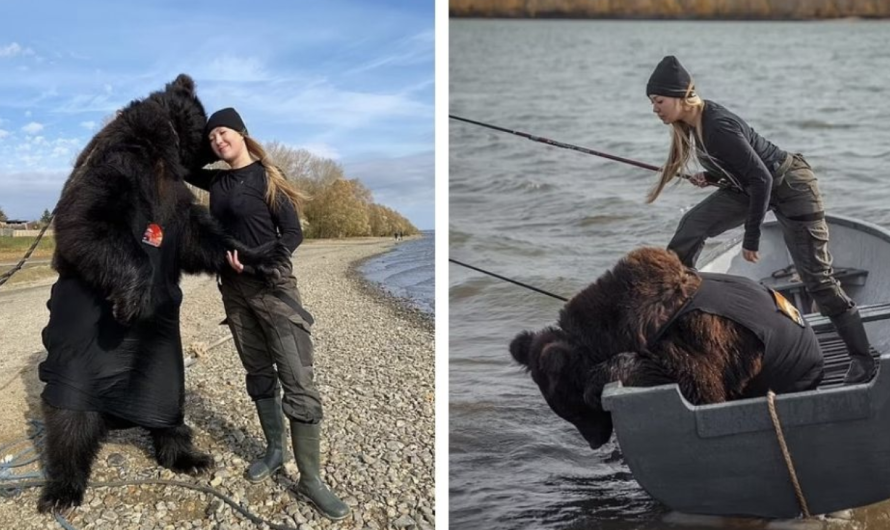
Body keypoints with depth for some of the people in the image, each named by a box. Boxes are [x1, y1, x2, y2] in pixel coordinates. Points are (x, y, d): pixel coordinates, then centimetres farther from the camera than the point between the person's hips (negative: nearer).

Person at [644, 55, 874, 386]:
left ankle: (863, 359, 5)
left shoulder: (718, 127, -30)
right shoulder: (691, 123, -3)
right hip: (753, 185, 8)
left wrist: (751, 239, -23)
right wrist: (710, 177, -4)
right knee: (692, 226, -7)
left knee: (816, 276, -6)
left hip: (789, 186, -8)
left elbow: (761, 179, -28)